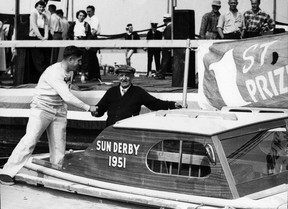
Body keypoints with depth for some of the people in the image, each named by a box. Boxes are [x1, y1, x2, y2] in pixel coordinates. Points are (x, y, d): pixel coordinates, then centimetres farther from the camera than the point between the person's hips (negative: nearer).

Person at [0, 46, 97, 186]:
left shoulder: (70, 72, 4)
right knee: (30, 140, -15)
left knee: (59, 145, 4)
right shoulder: (54, 72, -24)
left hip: (59, 110, 8)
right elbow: (67, 97, -30)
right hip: (42, 108, -8)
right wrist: (88, 108, -24)